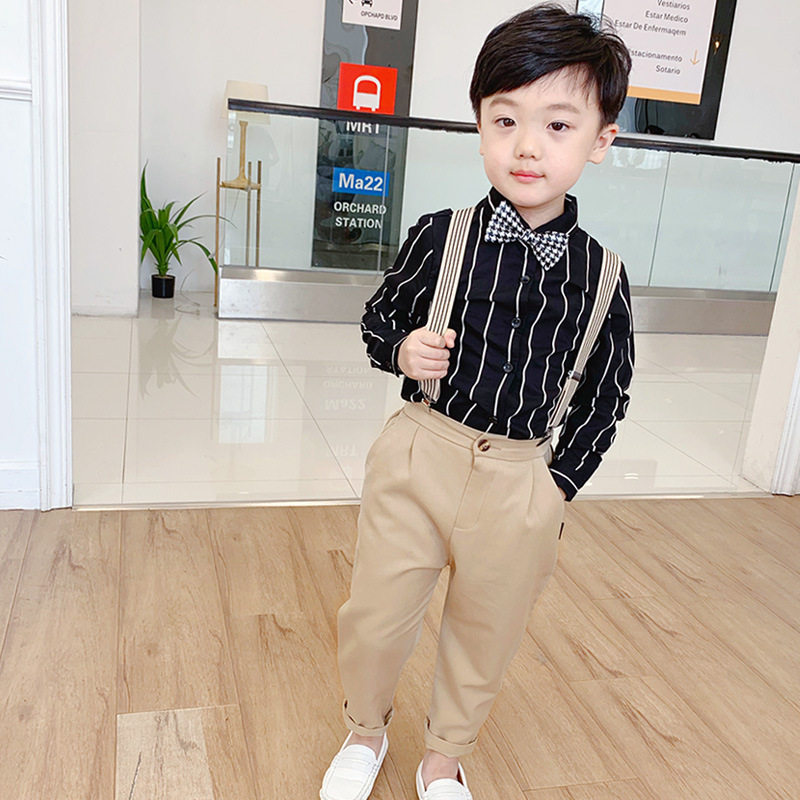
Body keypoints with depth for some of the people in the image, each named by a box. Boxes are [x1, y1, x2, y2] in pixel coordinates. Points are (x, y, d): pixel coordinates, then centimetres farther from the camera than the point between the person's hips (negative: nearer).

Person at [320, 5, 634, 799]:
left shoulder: (600, 277, -5)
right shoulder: (438, 236, -6)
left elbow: (604, 398, 5)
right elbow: (379, 315, 8)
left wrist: (557, 484, -2)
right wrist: (402, 348, -13)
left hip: (522, 479, 1)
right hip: (418, 455, 0)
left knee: (485, 634, 18)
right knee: (373, 616, 12)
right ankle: (365, 731, 45)